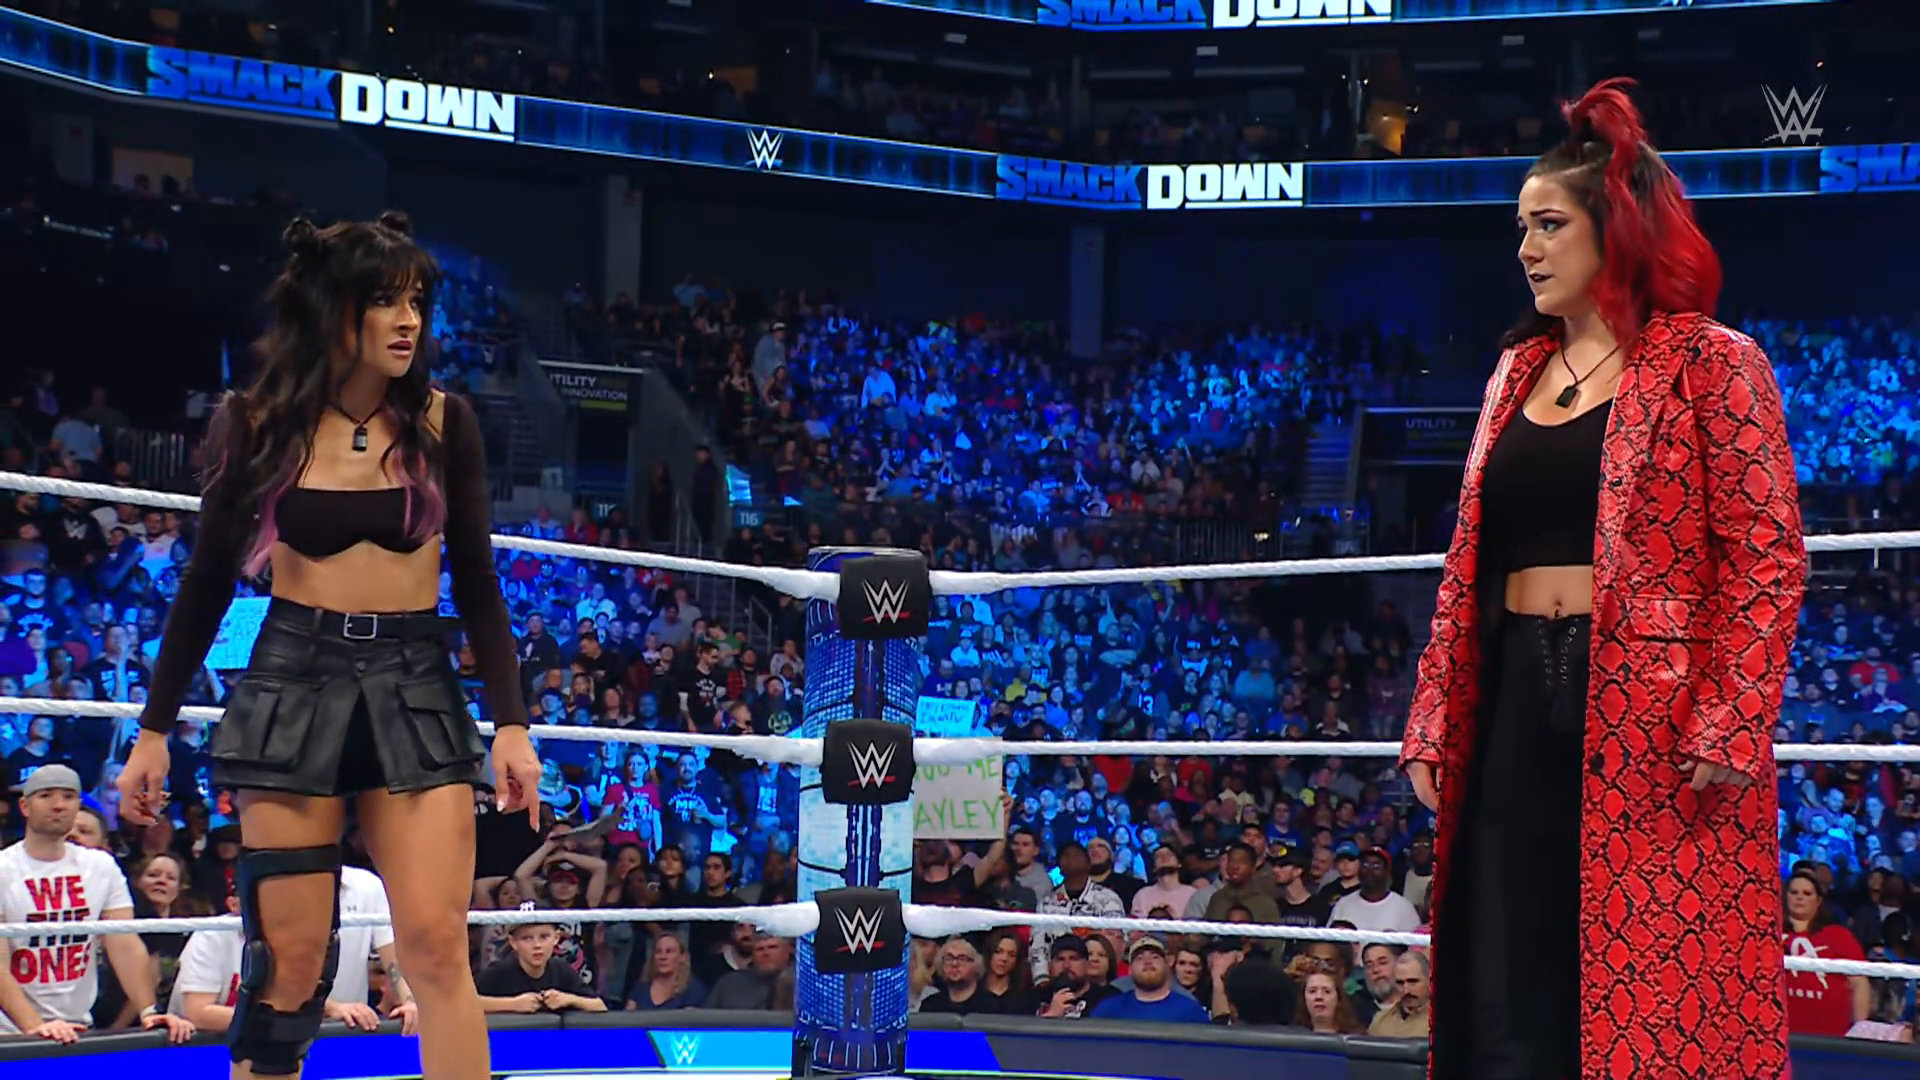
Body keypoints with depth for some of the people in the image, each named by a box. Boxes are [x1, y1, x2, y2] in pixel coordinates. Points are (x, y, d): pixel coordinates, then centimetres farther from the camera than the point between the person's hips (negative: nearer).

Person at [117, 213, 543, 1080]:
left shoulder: (442, 423, 1)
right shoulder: (257, 423, -1)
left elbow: (476, 584, 6)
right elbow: (208, 583, 7)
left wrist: (511, 723, -2)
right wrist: (154, 727, 7)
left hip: (415, 684, 1)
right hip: (293, 680, 0)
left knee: (437, 946, -9)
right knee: (290, 959, -1)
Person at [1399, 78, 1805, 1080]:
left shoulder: (1709, 364, -2)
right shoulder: (1517, 372, 15)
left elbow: (1766, 559, -9)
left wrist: (1726, 727, -18)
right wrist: (1434, 720, 9)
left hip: (1654, 715, -6)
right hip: (1517, 703, 6)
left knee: (1657, 986, -5)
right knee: (1510, 987, 6)